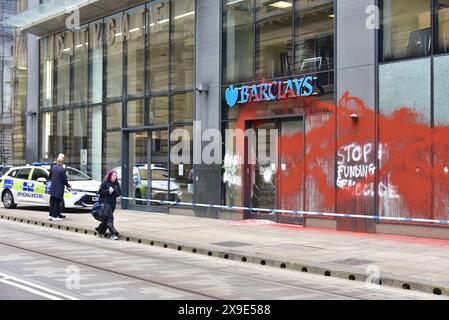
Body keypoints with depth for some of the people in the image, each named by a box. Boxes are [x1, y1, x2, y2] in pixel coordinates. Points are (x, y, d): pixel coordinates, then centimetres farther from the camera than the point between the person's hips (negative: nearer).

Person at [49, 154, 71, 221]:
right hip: (59, 189, -7)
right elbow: (64, 179, -12)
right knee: (57, 202, 0)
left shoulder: (54, 167, 3)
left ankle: (51, 215, 21)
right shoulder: (62, 169, -17)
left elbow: (52, 176, 11)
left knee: (53, 202, 14)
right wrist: (68, 185, 5)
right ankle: (55, 216, 2)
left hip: (53, 188, 7)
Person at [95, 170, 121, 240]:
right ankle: (113, 234, -16)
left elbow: (119, 193, 4)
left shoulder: (117, 184, 9)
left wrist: (113, 191, -14)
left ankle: (100, 230, 31)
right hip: (105, 202, -6)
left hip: (113, 203, 6)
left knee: (106, 219, 12)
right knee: (109, 218, -13)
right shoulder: (105, 183, -5)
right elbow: (100, 192, -7)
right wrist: (108, 191, -19)